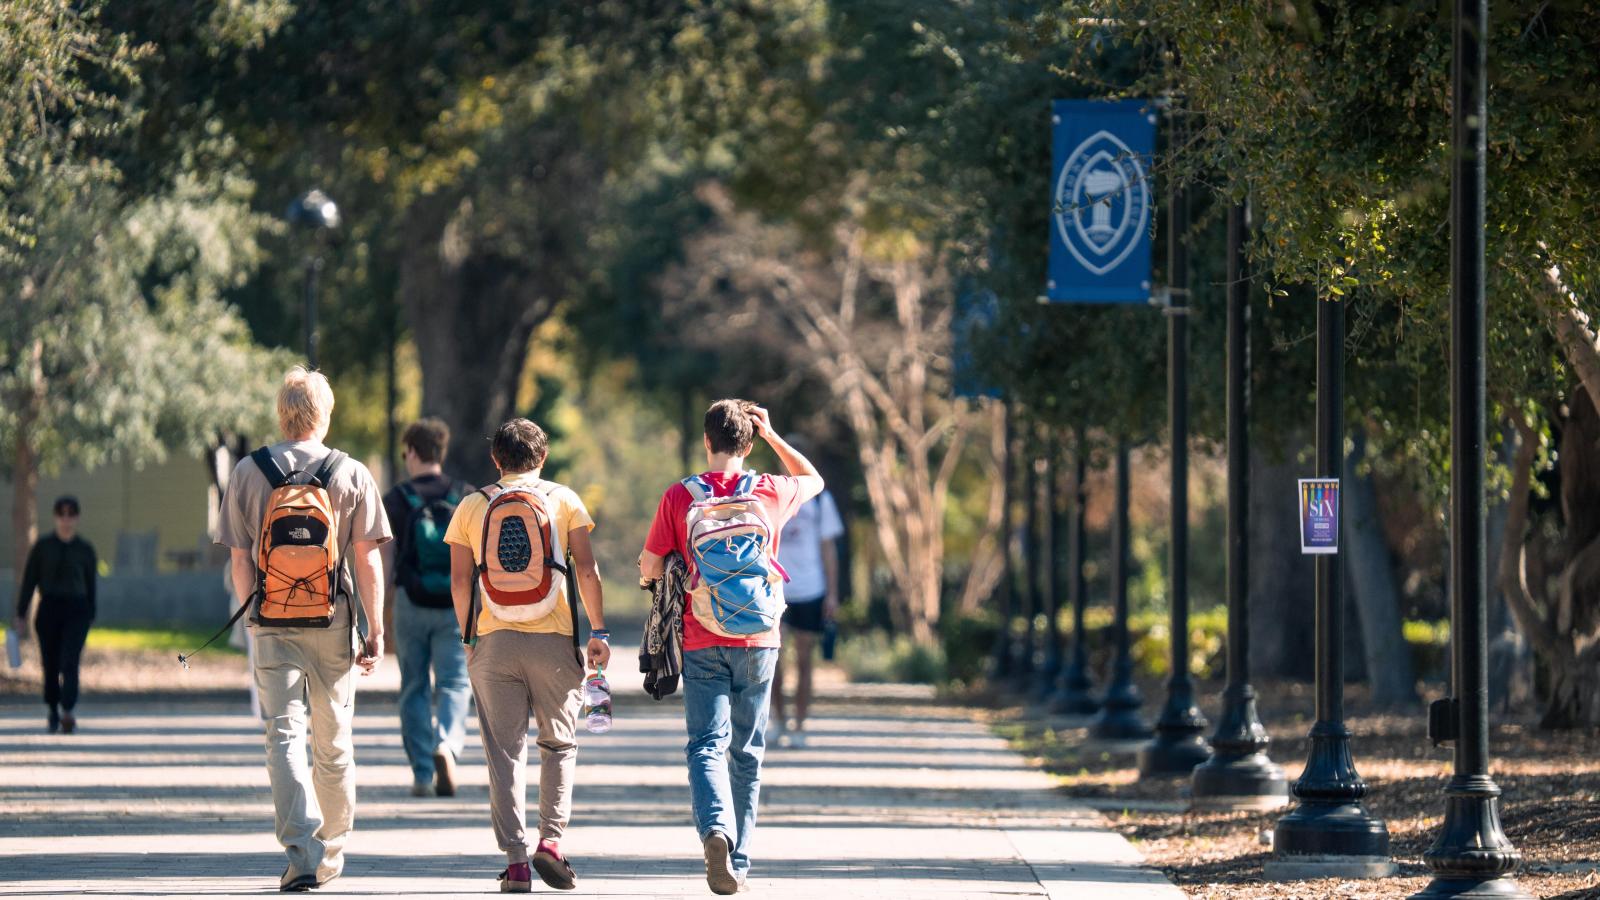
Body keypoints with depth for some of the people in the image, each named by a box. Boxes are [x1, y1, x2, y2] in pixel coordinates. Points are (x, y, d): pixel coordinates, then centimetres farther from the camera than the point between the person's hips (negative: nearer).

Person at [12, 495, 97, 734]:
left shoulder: (85, 550, 5)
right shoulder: (42, 546, 2)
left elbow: (91, 585, 12)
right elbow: (29, 582, 2)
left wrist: (91, 617, 13)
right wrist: (21, 616, -3)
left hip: (76, 610, -1)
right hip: (48, 611, 1)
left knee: (70, 661, -17)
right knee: (50, 664, 7)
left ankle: (67, 713, -31)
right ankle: (53, 712, 28)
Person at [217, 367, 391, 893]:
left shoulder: (248, 472, 1)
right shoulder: (352, 475, -1)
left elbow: (240, 558, 2)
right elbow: (367, 560, -2)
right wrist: (376, 631, 2)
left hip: (274, 623, -1)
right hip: (333, 622, 1)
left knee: (284, 736, -4)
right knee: (334, 741, 13)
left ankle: (301, 851, -21)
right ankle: (330, 853, 23)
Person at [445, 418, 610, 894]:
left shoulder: (472, 506, 7)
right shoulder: (563, 499, 4)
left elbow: (459, 579, 4)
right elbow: (586, 570, -2)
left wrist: (468, 638, 14)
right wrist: (598, 631, 2)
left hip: (494, 640, 1)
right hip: (553, 639, -1)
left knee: (505, 750, 3)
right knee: (559, 742, 14)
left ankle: (516, 860, -2)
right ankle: (551, 840, -2)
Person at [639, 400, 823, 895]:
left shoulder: (679, 496, -3)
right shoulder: (771, 492, 1)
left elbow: (649, 570, 0)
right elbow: (813, 480, 24)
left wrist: (678, 566, 22)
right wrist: (772, 437, 18)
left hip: (703, 641, -2)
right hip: (759, 639, 2)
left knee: (706, 745, -6)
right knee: (747, 752, 12)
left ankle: (715, 828, -33)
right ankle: (739, 861, 16)